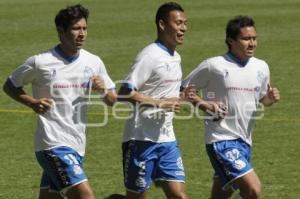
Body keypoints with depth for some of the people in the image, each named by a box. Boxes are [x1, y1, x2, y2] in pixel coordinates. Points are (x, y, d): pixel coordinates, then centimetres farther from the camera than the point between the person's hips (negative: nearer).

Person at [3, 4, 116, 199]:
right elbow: (10, 86, 7)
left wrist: (103, 90, -10)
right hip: (53, 144, -6)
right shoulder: (40, 63, -7)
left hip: (77, 145, 6)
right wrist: (32, 102, -11)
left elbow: (112, 99, 14)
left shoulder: (93, 62, 6)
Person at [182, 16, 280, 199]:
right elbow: (185, 90, 0)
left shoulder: (261, 67, 7)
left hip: (244, 141, 7)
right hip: (221, 140, -7)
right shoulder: (213, 66, -9)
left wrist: (271, 98, -2)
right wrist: (206, 105, -16)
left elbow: (262, 99, 21)